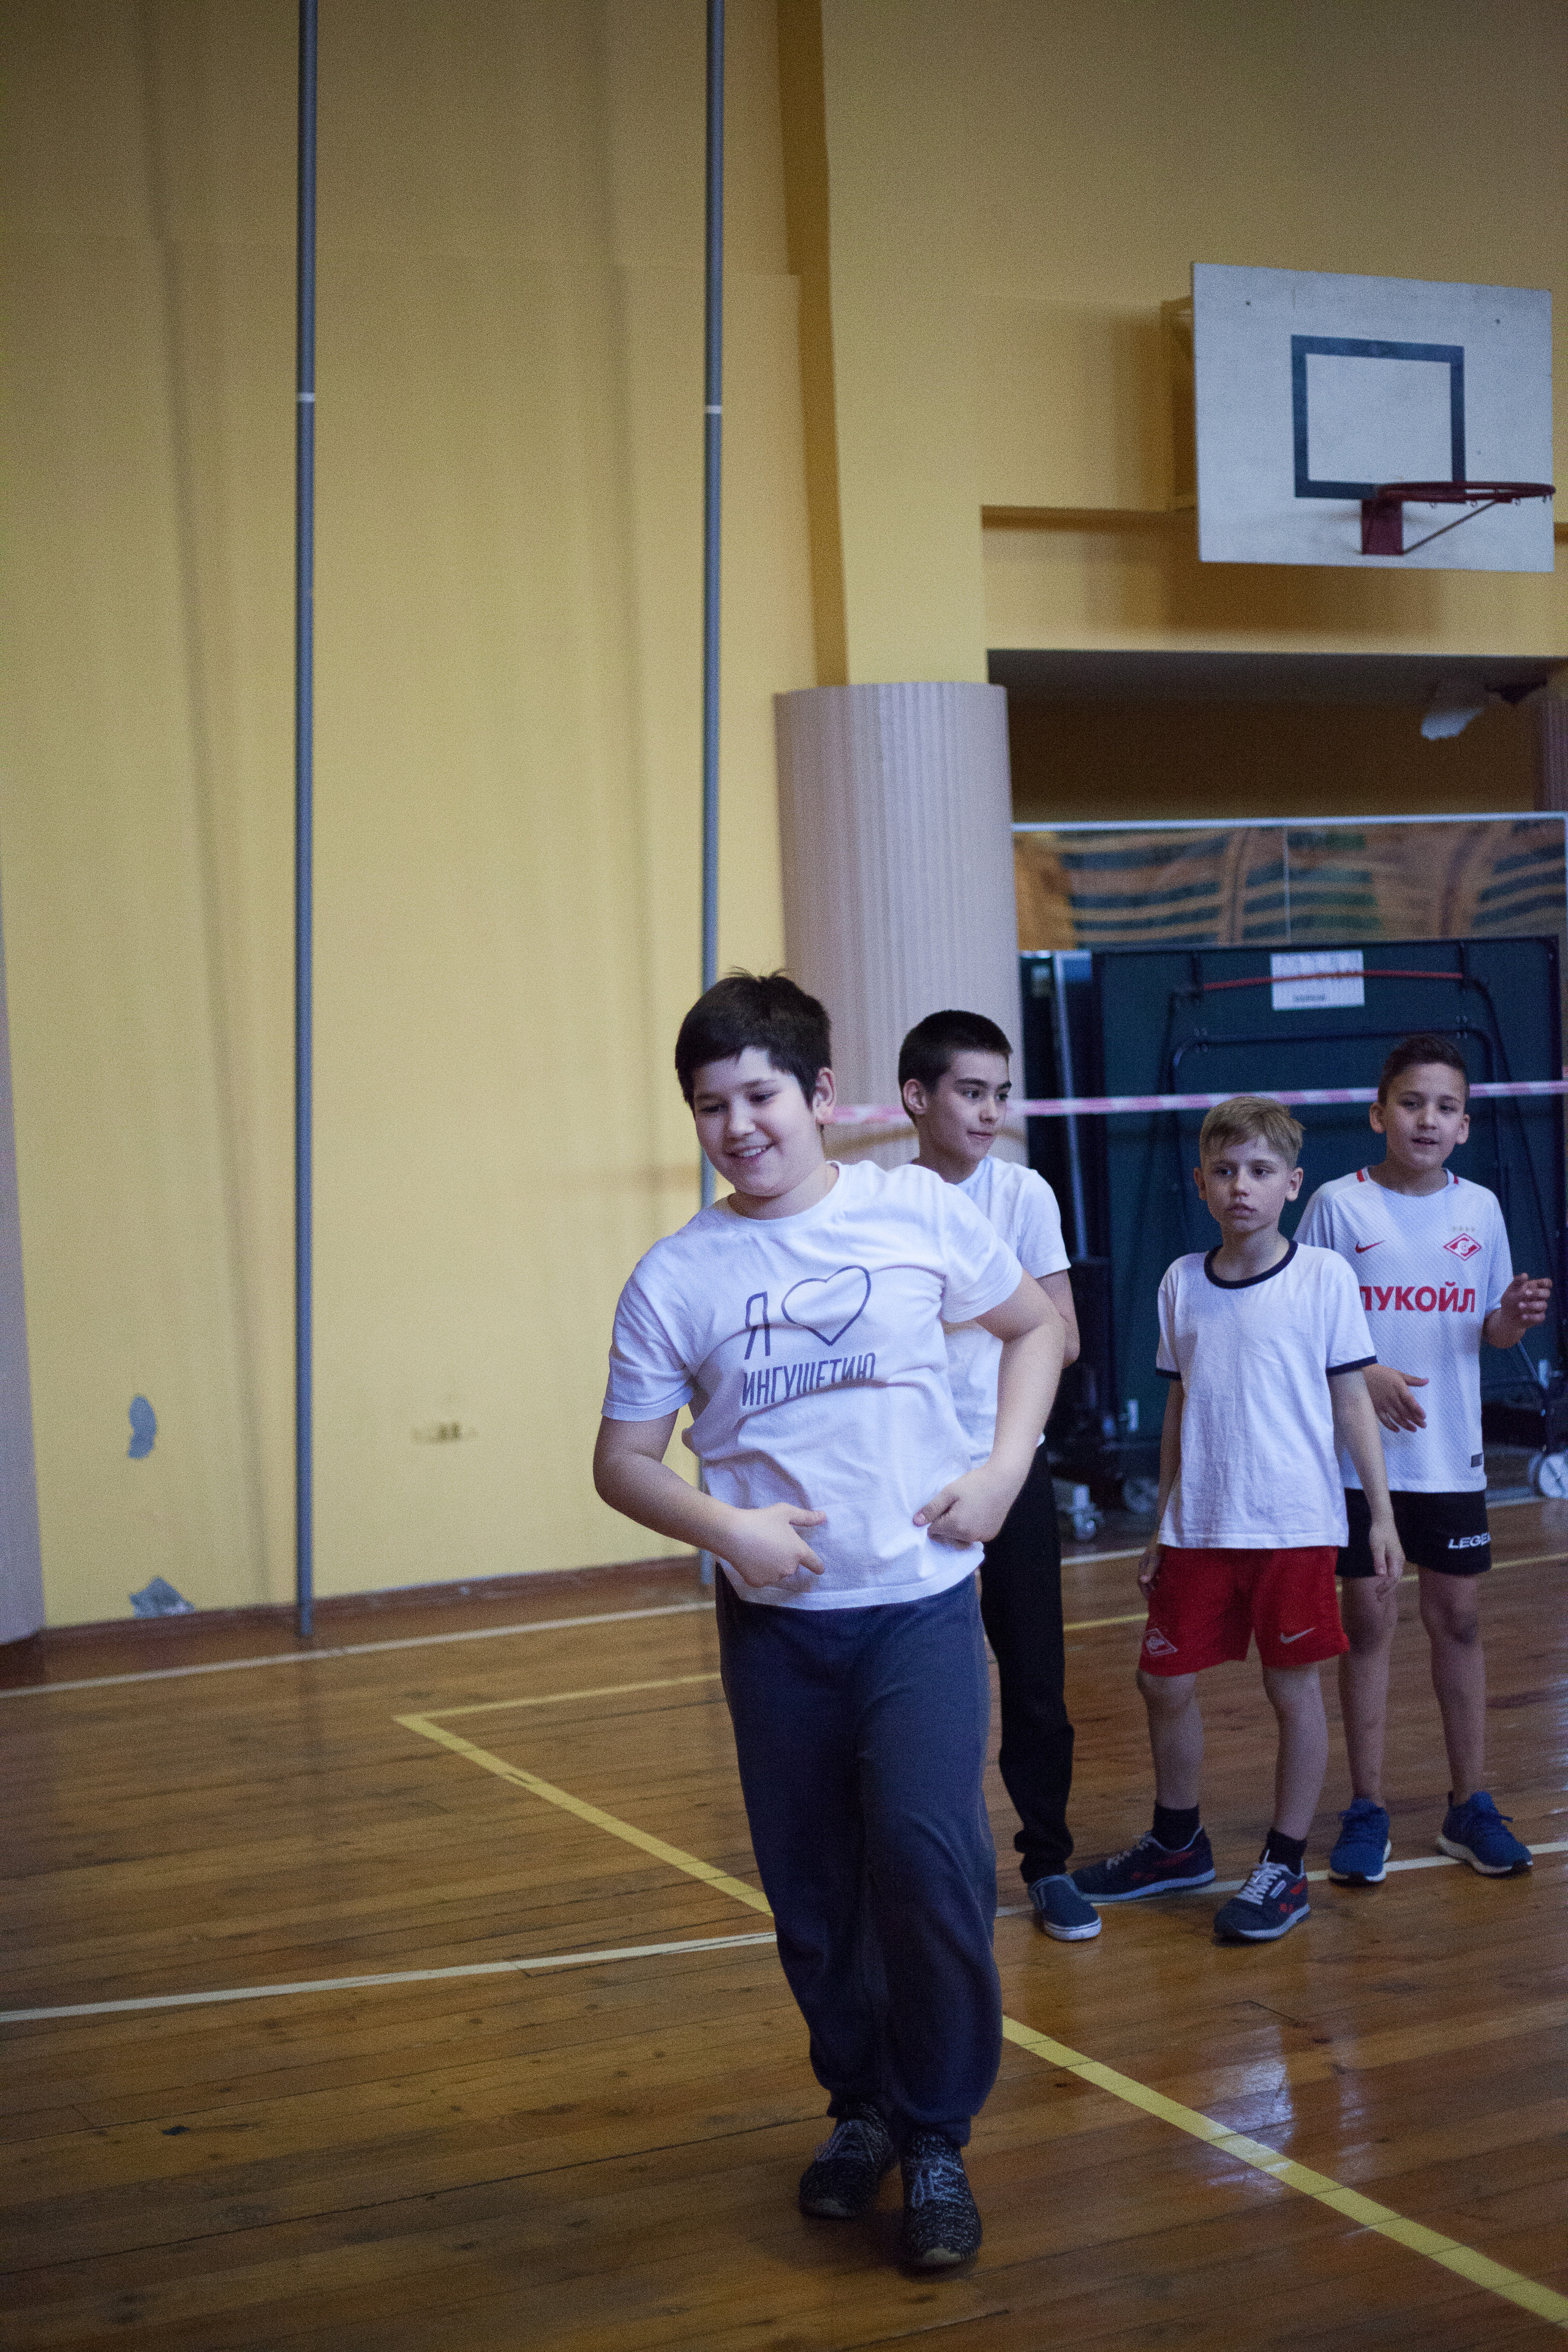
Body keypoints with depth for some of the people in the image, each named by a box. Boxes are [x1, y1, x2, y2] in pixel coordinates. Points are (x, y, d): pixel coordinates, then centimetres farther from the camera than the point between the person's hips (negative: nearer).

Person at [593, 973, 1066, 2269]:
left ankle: (937, 2138, 3)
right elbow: (624, 1459, 4)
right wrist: (725, 1527, -14)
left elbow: (1036, 1325, 13)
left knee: (928, 1855, -15)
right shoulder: (675, 1277, -2)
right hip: (775, 1626, 2)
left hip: (921, 1601, -1)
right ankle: (861, 2108, 32)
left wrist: (1004, 1467, -1)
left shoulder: (919, 1211, -2)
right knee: (811, 1889, 9)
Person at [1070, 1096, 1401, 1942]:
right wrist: (1161, 1524, 13)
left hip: (1295, 1524, -4)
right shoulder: (1182, 1283, 6)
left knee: (1293, 1686, 4)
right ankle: (1177, 1842, 31)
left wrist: (1381, 1513, -5)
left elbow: (1351, 1402, -1)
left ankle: (1285, 1867, 18)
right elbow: (1179, 1408, 12)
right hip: (1199, 1526, 4)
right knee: (1163, 1680, 9)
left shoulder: (1324, 1277, -4)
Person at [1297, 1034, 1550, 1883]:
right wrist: (1362, 1376, -19)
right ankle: (1366, 1809, 13)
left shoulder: (1481, 1208, 5)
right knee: (1368, 1620, 3)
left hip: (1452, 1456, 3)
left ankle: (1469, 1804, 19)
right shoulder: (1339, 1205, -6)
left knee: (1458, 1620, 8)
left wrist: (1516, 1317, -10)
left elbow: (1489, 1331, 12)